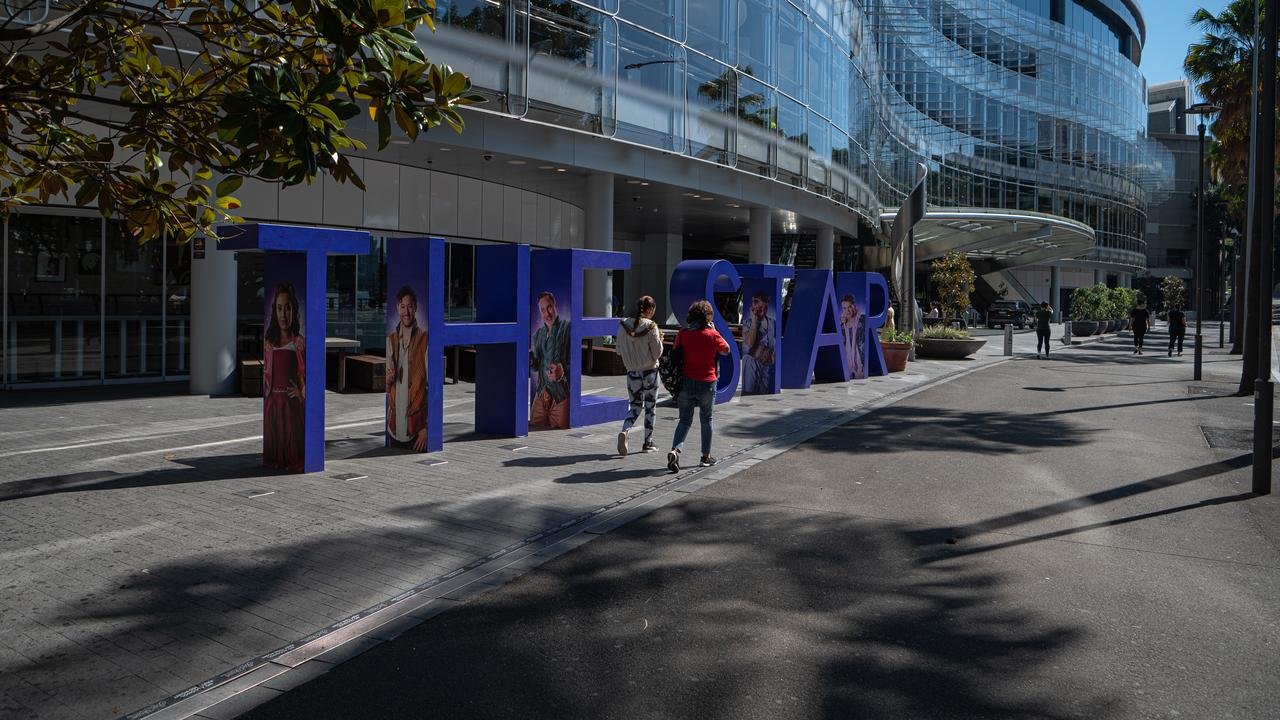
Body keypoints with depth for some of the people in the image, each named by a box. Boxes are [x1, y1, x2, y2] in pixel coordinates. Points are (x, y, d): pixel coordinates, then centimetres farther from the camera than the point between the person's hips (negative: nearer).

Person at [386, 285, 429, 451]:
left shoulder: (425, 340, -9)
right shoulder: (390, 339, 7)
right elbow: (386, 387, 14)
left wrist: (427, 427, -13)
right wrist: (388, 379, -10)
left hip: (416, 424, -5)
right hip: (394, 425, 5)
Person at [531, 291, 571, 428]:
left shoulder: (568, 328, -6)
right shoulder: (537, 334, 16)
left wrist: (563, 373, -30)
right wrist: (529, 358, -3)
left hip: (561, 393, -6)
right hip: (541, 392, 6)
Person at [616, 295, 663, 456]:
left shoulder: (623, 325, -2)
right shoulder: (651, 327, -14)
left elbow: (619, 351, 5)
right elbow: (657, 353, -12)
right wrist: (660, 339, 4)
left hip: (632, 372, 3)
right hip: (650, 372, -3)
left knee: (635, 406, 13)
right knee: (650, 407, 12)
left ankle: (624, 431, -15)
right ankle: (648, 443, 18)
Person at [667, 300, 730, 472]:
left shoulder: (683, 334, -3)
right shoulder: (712, 335, -9)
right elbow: (726, 351, 6)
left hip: (686, 381, 2)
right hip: (707, 382, -2)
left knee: (685, 420, 9)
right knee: (706, 420, 15)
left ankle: (675, 451, -13)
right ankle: (706, 456, 22)